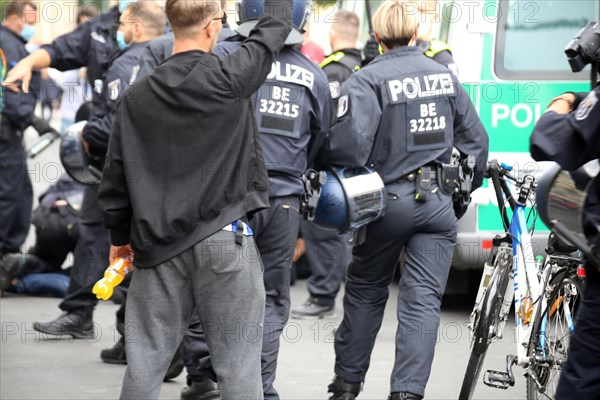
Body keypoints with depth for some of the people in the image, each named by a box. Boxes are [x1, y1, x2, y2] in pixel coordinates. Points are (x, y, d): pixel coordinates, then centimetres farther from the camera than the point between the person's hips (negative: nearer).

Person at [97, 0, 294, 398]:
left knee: (146, 359, 9)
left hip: (158, 244, 4)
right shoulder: (230, 77, -9)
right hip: (225, 240, -3)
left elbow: (115, 180, 8)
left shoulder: (137, 97, 3)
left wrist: (120, 237, 22)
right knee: (238, 364, 2)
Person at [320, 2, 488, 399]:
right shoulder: (445, 76, 6)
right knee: (423, 300, 1)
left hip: (389, 200, -2)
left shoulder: (367, 80, -11)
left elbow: (348, 144, -24)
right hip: (438, 202, 3)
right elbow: (476, 140, 11)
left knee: (365, 292, 14)